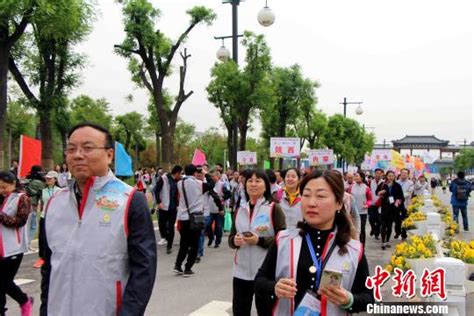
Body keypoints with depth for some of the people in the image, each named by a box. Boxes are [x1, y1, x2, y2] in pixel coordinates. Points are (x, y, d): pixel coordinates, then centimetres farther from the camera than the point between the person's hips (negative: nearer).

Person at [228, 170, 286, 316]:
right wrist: (235, 241, -7)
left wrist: (260, 241, -21)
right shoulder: (240, 211, 10)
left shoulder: (274, 208, -6)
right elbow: (231, 238, 16)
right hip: (241, 271, 4)